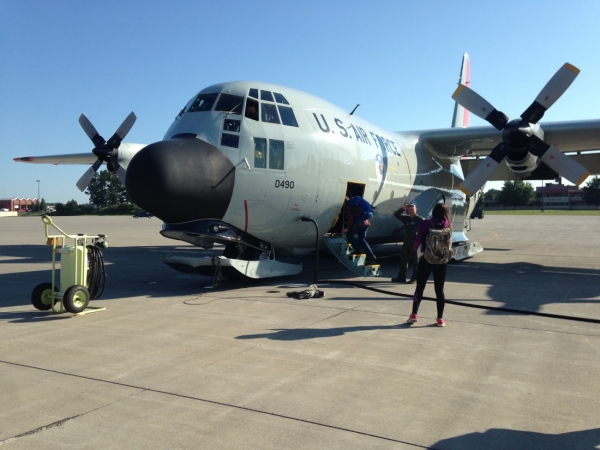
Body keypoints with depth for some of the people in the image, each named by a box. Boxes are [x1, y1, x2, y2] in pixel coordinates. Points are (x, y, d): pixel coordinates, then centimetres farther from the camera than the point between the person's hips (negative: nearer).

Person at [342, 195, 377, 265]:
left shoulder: (347, 206, -2)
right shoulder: (354, 203, 25)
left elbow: (350, 219, -10)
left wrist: (347, 228, -3)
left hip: (360, 222, -8)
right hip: (366, 222, 8)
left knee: (349, 234, 12)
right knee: (362, 239, 13)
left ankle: (358, 250, 2)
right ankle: (370, 256, 2)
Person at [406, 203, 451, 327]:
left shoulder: (426, 223, -8)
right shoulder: (447, 225, 0)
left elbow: (418, 239, -8)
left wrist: (414, 248, 11)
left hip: (426, 259, -2)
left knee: (420, 287, 8)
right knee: (439, 289, 8)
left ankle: (414, 314, 3)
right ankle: (440, 318, 10)